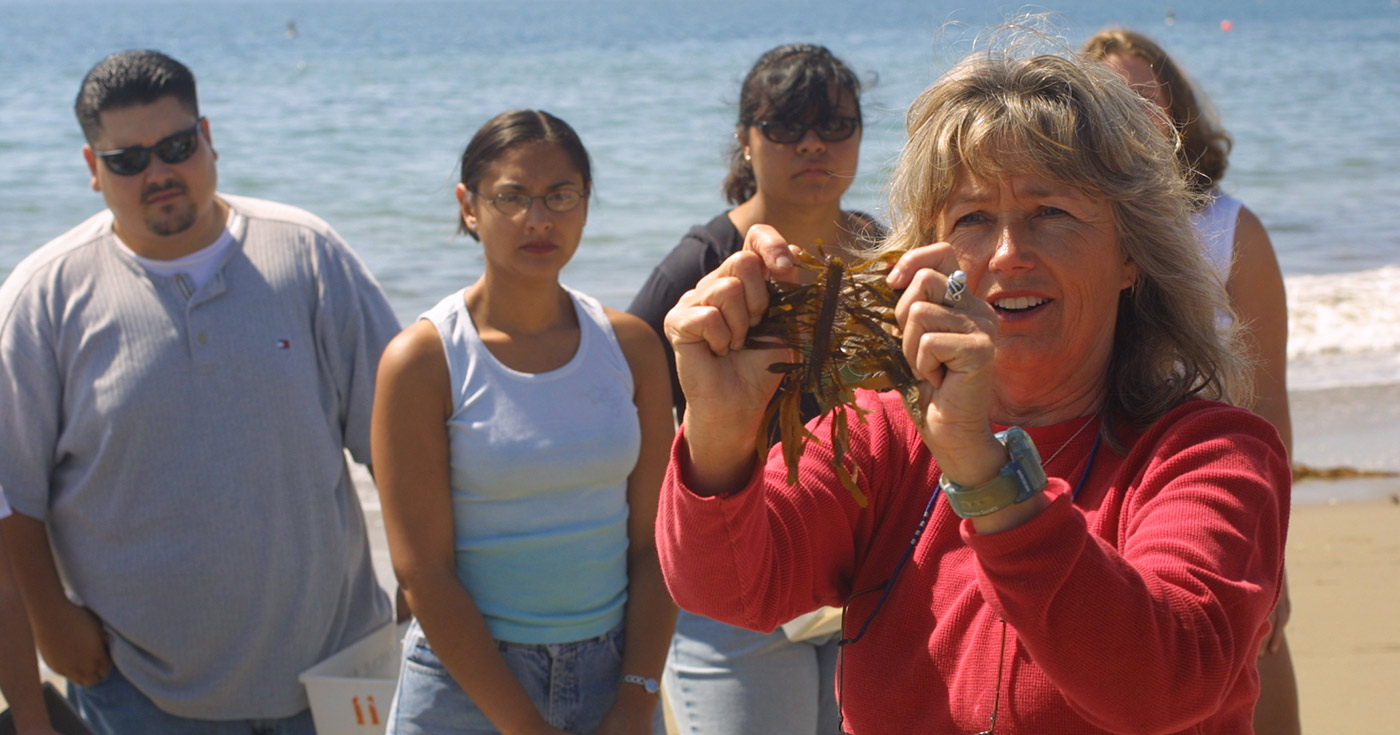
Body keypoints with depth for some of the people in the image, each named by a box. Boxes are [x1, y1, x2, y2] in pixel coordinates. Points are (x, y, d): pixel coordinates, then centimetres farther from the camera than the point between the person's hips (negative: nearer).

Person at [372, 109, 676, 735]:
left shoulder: (631, 345, 1)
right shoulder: (423, 360, -10)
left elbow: (653, 542, -2)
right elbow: (422, 572, -13)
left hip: (613, 675, 3)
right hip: (468, 684, -3)